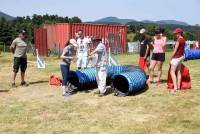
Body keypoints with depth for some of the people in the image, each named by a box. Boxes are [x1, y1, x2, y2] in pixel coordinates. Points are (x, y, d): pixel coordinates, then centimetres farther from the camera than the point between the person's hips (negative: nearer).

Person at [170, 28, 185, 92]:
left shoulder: (178, 40, -18)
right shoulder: (183, 40, 10)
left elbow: (175, 50, -17)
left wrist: (171, 58, -9)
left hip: (176, 57, -9)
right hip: (181, 56, 9)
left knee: (172, 72, -7)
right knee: (178, 72, 12)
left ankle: (175, 87, -13)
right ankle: (178, 86, 15)